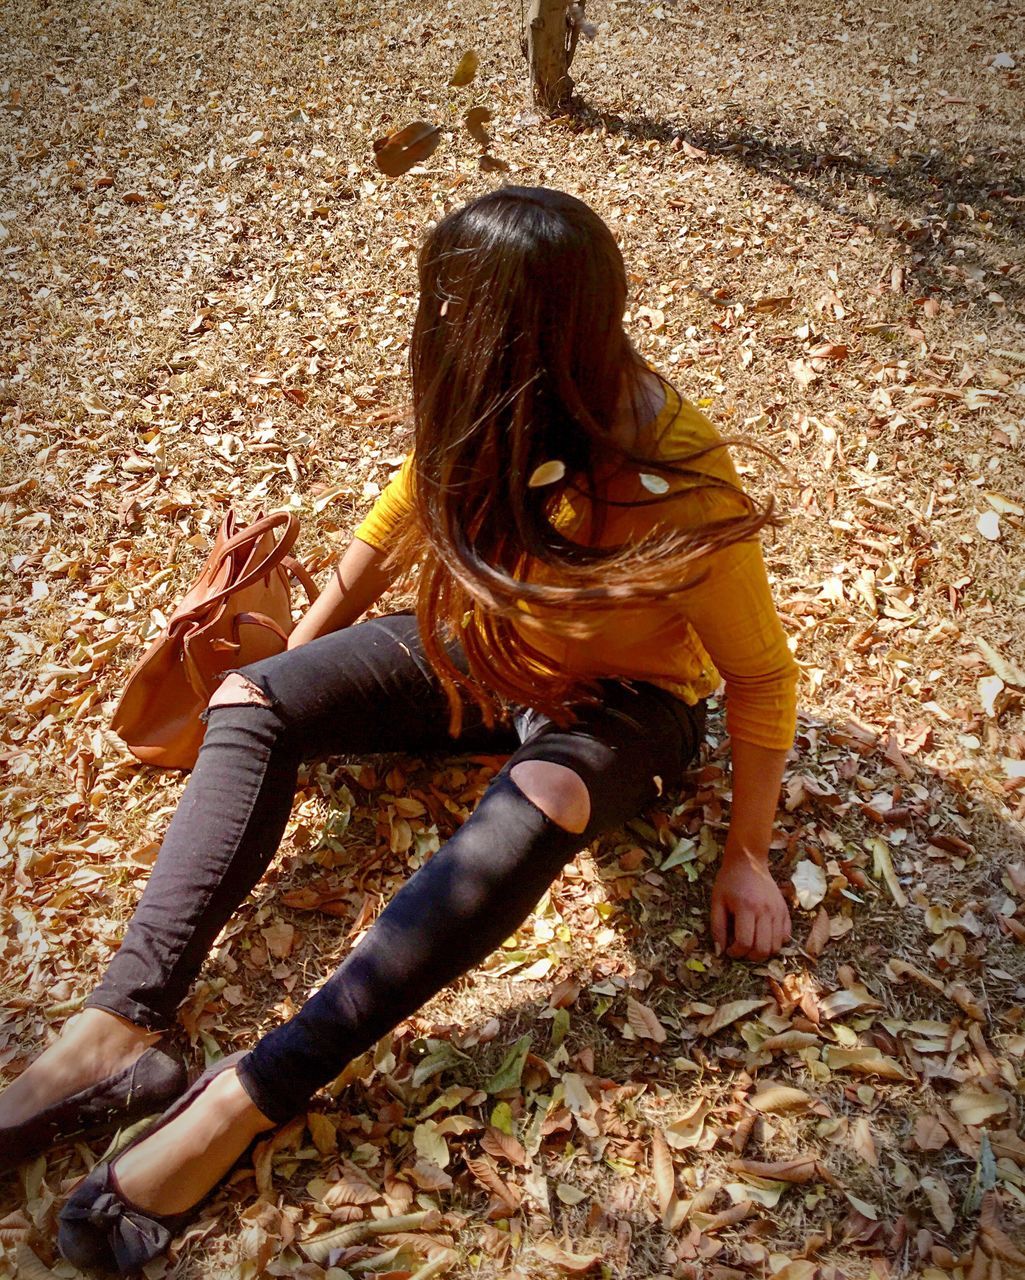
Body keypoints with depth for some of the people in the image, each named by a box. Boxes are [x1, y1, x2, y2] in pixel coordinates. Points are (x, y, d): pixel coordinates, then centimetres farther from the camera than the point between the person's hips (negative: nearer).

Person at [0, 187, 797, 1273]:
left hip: (622, 696, -5)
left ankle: (245, 1099, -35)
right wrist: (304, 655, 12)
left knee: (543, 802, -40)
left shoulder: (677, 481, -30)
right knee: (250, 700, -15)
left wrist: (747, 854, -15)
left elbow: (761, 676, -18)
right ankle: (121, 1030, -25)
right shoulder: (487, 412, -16)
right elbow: (397, 518, 3)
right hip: (480, 651, 5)